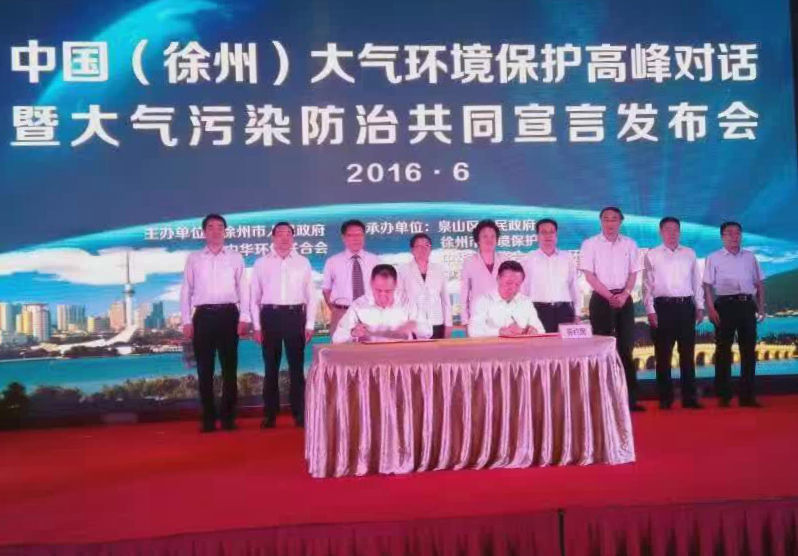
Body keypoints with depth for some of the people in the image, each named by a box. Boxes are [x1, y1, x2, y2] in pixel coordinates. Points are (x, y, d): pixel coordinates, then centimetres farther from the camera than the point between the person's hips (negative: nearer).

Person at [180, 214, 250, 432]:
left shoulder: (235, 257, 8)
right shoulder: (193, 259, 8)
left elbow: (243, 288, 5)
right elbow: (186, 290, 7)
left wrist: (244, 318, -3)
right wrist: (186, 321, 0)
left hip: (228, 314, 0)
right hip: (203, 316, 0)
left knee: (229, 368, 4)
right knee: (205, 369, 4)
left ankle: (228, 417, 12)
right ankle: (208, 418, 11)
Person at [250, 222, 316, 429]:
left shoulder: (303, 262, 7)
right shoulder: (261, 263, 5)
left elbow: (311, 295, 7)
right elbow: (254, 296, 5)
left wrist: (310, 324, 1)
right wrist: (256, 326, 0)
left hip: (295, 315, 0)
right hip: (270, 316, 0)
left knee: (297, 367, 5)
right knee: (271, 367, 6)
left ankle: (300, 413, 12)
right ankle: (270, 415, 14)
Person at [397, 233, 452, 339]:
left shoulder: (439, 270, 8)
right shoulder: (403, 270, 2)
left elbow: (445, 298, 11)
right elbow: (399, 299, 3)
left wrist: (448, 324, 7)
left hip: (437, 326, 2)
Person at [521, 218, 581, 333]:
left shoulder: (567, 258, 12)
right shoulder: (528, 260, 6)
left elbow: (574, 287, 13)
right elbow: (523, 289, 7)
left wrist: (577, 315, 9)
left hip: (564, 310, 2)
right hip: (539, 310, -2)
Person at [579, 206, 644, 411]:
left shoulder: (629, 244, 8)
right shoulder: (590, 244, -1)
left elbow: (633, 273, 6)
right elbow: (589, 275, -6)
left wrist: (624, 295, -10)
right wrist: (610, 296, -13)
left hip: (624, 299, 3)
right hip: (601, 299, -3)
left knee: (626, 348, 3)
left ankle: (630, 398, 8)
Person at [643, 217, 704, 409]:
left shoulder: (690, 253, 11)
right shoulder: (652, 255, 3)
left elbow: (697, 281, 13)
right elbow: (647, 284, -1)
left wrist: (700, 306, 7)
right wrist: (650, 310, -7)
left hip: (686, 306, 2)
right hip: (663, 306, -2)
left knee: (687, 353, 6)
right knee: (663, 354, 2)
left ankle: (689, 397, 13)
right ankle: (665, 398, 10)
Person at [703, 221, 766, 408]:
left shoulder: (750, 257, 15)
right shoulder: (714, 258, 4)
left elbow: (759, 283, 17)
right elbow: (707, 285, -1)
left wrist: (761, 307, 9)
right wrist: (711, 309, -10)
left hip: (747, 304, 3)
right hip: (725, 305, -3)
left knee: (749, 350, 4)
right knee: (723, 350, 1)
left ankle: (748, 395, 11)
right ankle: (723, 396, 7)